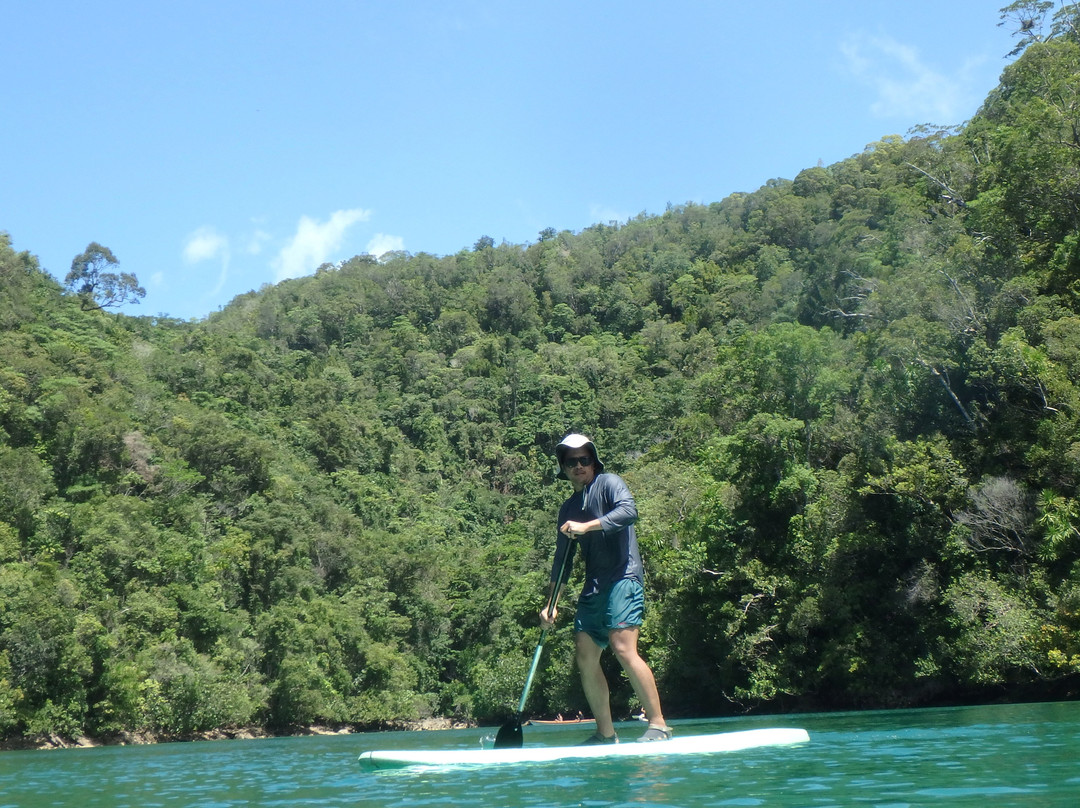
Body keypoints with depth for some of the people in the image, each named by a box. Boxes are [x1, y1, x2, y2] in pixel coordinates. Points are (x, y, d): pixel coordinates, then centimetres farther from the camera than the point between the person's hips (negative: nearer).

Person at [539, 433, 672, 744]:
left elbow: (628, 511, -19)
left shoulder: (609, 483, 1)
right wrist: (551, 604, 14)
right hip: (593, 588, 8)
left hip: (623, 578, -8)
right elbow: (562, 559, 21)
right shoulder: (568, 508, 20)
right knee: (585, 658, 2)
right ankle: (606, 733, 10)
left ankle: (658, 724, -14)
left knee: (622, 647, -20)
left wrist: (586, 526, -21)